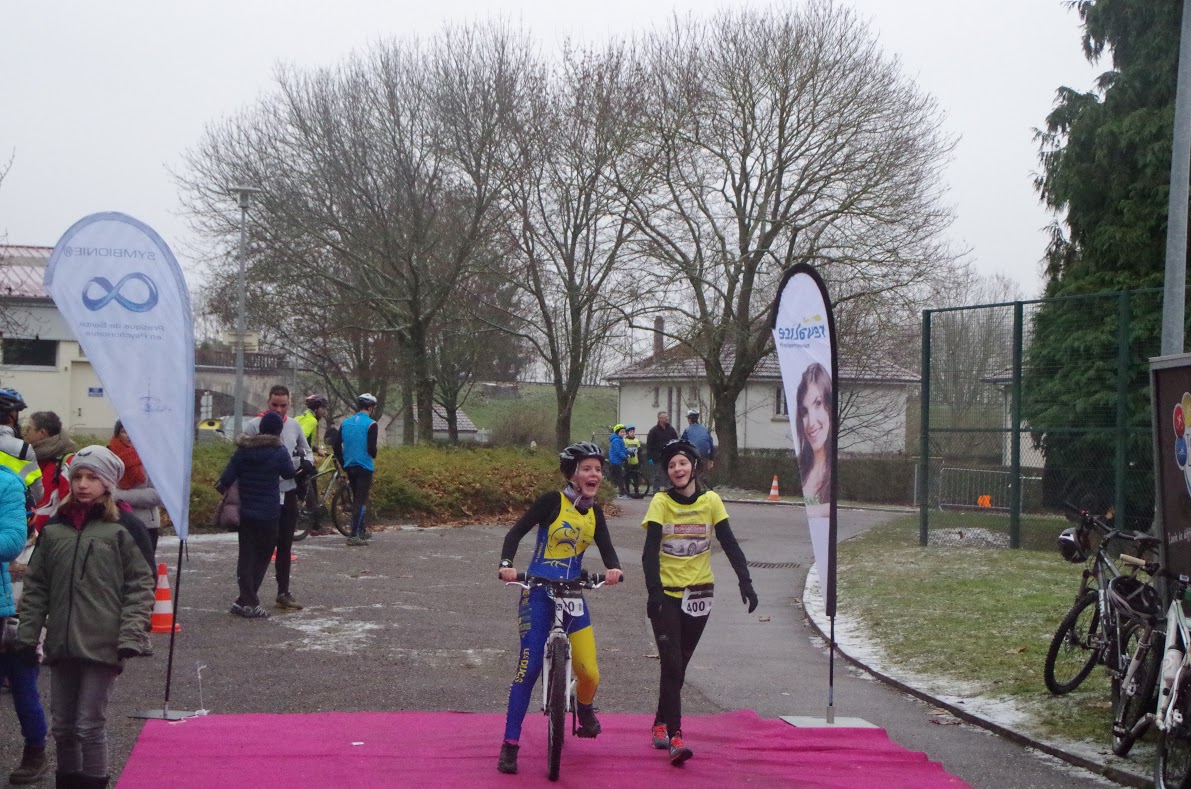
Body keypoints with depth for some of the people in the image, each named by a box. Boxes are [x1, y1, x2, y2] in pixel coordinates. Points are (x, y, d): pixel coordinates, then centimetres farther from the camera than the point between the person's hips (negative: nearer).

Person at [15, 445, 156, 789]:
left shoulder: (123, 528, -3)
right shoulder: (54, 528, 9)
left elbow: (141, 586, -4)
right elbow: (36, 586, 12)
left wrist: (131, 635, -12)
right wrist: (27, 635, 6)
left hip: (104, 645, -4)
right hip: (62, 644, 4)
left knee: (89, 726, -3)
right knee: (63, 727, 12)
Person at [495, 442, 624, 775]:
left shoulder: (595, 513, 8)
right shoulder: (552, 502, -9)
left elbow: (606, 548, 1)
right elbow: (516, 532, -10)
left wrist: (614, 568, -21)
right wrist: (507, 564, -27)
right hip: (538, 593, -4)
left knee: (589, 673, -4)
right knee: (529, 668, -10)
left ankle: (585, 709, 31)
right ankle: (510, 745, -1)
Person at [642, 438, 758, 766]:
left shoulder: (711, 501, -3)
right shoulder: (661, 502, -9)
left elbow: (730, 544, -3)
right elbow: (650, 551, -16)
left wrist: (745, 582, -14)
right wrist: (653, 591, -26)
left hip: (699, 595, 3)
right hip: (666, 594, -3)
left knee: (679, 665, 12)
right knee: (672, 665, -10)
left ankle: (661, 723, 28)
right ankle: (675, 736, -12)